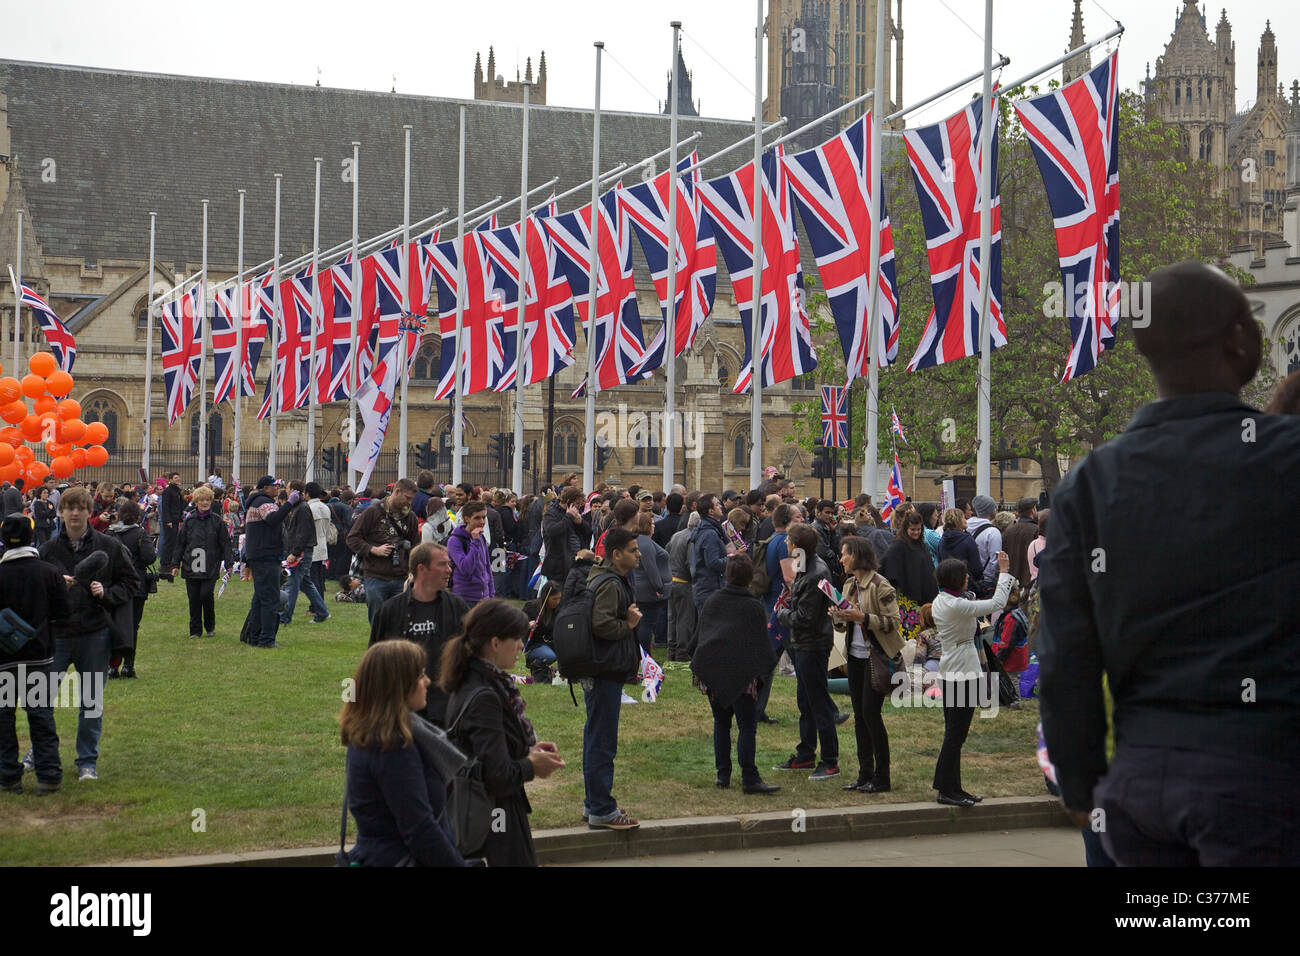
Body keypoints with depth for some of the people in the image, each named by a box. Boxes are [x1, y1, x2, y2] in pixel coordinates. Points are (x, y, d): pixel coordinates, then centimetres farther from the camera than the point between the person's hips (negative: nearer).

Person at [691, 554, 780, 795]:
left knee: (721, 723, 15)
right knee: (747, 726, -3)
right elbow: (761, 644, -4)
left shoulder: (712, 601, 7)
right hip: (741, 675, -5)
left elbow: (699, 634, 13)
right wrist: (763, 673, 7)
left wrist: (700, 669, 20)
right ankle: (749, 779, -8)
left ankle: (723, 774, 15)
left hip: (711, 674, 5)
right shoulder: (754, 607, -6)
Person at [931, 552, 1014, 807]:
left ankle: (951, 788, 16)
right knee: (955, 734, -4)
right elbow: (997, 604, -18)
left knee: (953, 733, 13)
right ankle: (947, 790, 0)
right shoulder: (957, 606, -20)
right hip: (964, 674, -9)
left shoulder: (939, 602, 8)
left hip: (948, 672, 9)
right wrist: (1004, 572, -8)